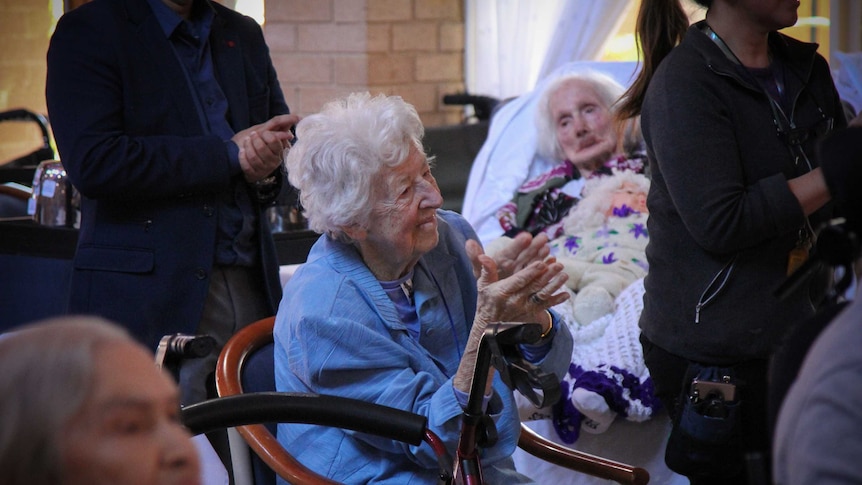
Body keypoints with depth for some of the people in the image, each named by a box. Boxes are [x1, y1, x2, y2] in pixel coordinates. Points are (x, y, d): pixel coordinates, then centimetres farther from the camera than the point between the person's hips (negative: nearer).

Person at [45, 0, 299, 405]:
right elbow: (92, 163, -16)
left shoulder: (244, 35, 17)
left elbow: (283, 129, 26)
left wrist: (265, 169, -1)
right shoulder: (86, 33, -3)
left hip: (250, 288, 6)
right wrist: (230, 153, -14)